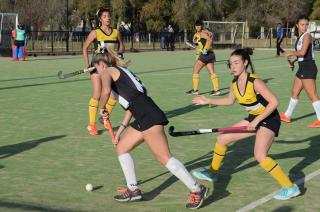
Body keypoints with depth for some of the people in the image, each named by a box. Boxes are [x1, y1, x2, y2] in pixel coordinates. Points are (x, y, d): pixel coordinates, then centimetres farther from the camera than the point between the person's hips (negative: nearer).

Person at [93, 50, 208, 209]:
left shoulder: (108, 71, 5)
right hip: (144, 117, 10)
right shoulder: (122, 72, 30)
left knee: (164, 157, -11)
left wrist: (102, 108, 2)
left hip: (148, 116, -10)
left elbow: (106, 91, -18)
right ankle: (133, 190, 22)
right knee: (121, 148, 19)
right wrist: (121, 128, 27)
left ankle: (197, 190, -9)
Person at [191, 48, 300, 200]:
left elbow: (274, 102, -29)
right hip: (253, 119, 9)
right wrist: (208, 101, 16)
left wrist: (257, 120, -28)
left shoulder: (255, 82, -26)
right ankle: (212, 173, 34)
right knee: (222, 139, 12)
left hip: (269, 119, -9)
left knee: (260, 155, -26)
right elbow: (230, 100, 19)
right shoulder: (234, 83, -2)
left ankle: (290, 188, -17)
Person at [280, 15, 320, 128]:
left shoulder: (307, 35, -13)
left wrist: (291, 53, -8)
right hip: (302, 68, 10)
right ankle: (287, 116, 34)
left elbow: (302, 52, -23)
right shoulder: (300, 37, 14)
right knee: (295, 92, 20)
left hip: (308, 68, -10)